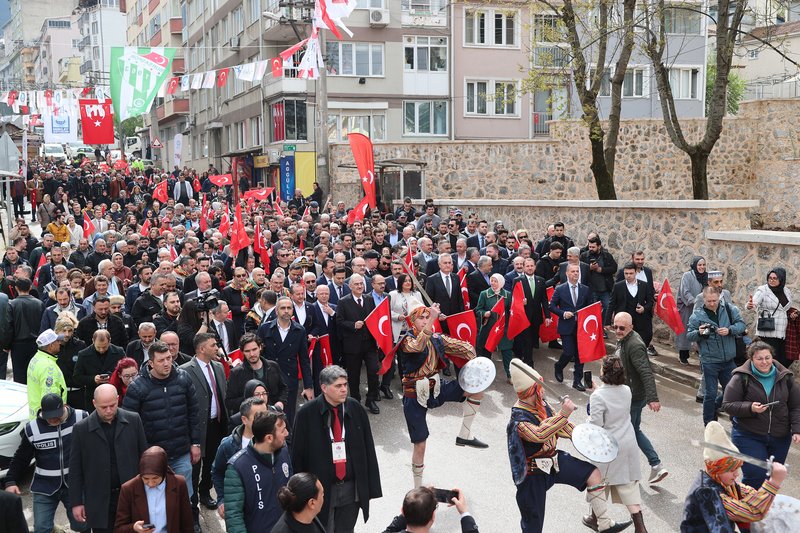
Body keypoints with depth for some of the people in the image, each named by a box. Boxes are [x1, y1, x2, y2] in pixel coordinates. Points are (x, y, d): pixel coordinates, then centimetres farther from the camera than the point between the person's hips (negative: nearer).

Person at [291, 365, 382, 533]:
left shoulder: (356, 408, -3)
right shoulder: (306, 413, -11)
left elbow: (368, 449, 2)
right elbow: (298, 455, -5)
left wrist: (371, 487, 3)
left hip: (352, 488, 3)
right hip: (321, 488, -2)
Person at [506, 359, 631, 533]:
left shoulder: (541, 403, -4)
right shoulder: (518, 419, -29)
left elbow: (557, 425, 13)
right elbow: (539, 434, -48)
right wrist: (563, 414, -51)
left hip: (553, 460, 8)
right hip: (534, 474, -8)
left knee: (594, 474, 2)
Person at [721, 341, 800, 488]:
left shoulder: (785, 377, 2)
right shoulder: (741, 378, -9)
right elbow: (727, 405, -8)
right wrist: (750, 408, -23)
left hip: (780, 437, 4)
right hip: (748, 436, -4)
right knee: (756, 476, -13)